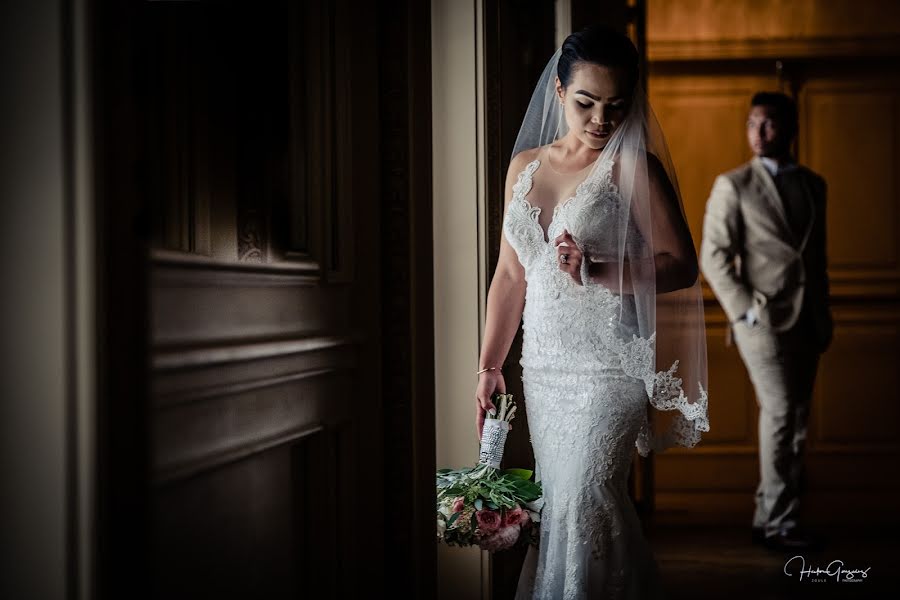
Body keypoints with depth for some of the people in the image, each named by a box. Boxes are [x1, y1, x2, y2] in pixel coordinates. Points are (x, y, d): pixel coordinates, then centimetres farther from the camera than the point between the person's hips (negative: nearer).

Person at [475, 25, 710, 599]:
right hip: (543, 364, 6)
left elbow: (681, 266, -9)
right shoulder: (525, 165, 11)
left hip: (607, 364, -6)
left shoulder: (633, 167, -6)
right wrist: (489, 365, 12)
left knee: (583, 504, -9)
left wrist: (596, 273, -22)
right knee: (557, 503, 10)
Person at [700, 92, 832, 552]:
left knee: (797, 419, 7)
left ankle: (771, 515, 17)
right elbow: (713, 256, -5)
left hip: (807, 320, 5)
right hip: (764, 319, -5)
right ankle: (778, 523, -6)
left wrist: (824, 315, 14)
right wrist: (745, 310, -12)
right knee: (780, 413, -12)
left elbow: (818, 255, 18)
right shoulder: (733, 186, 0)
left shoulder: (813, 185, 14)